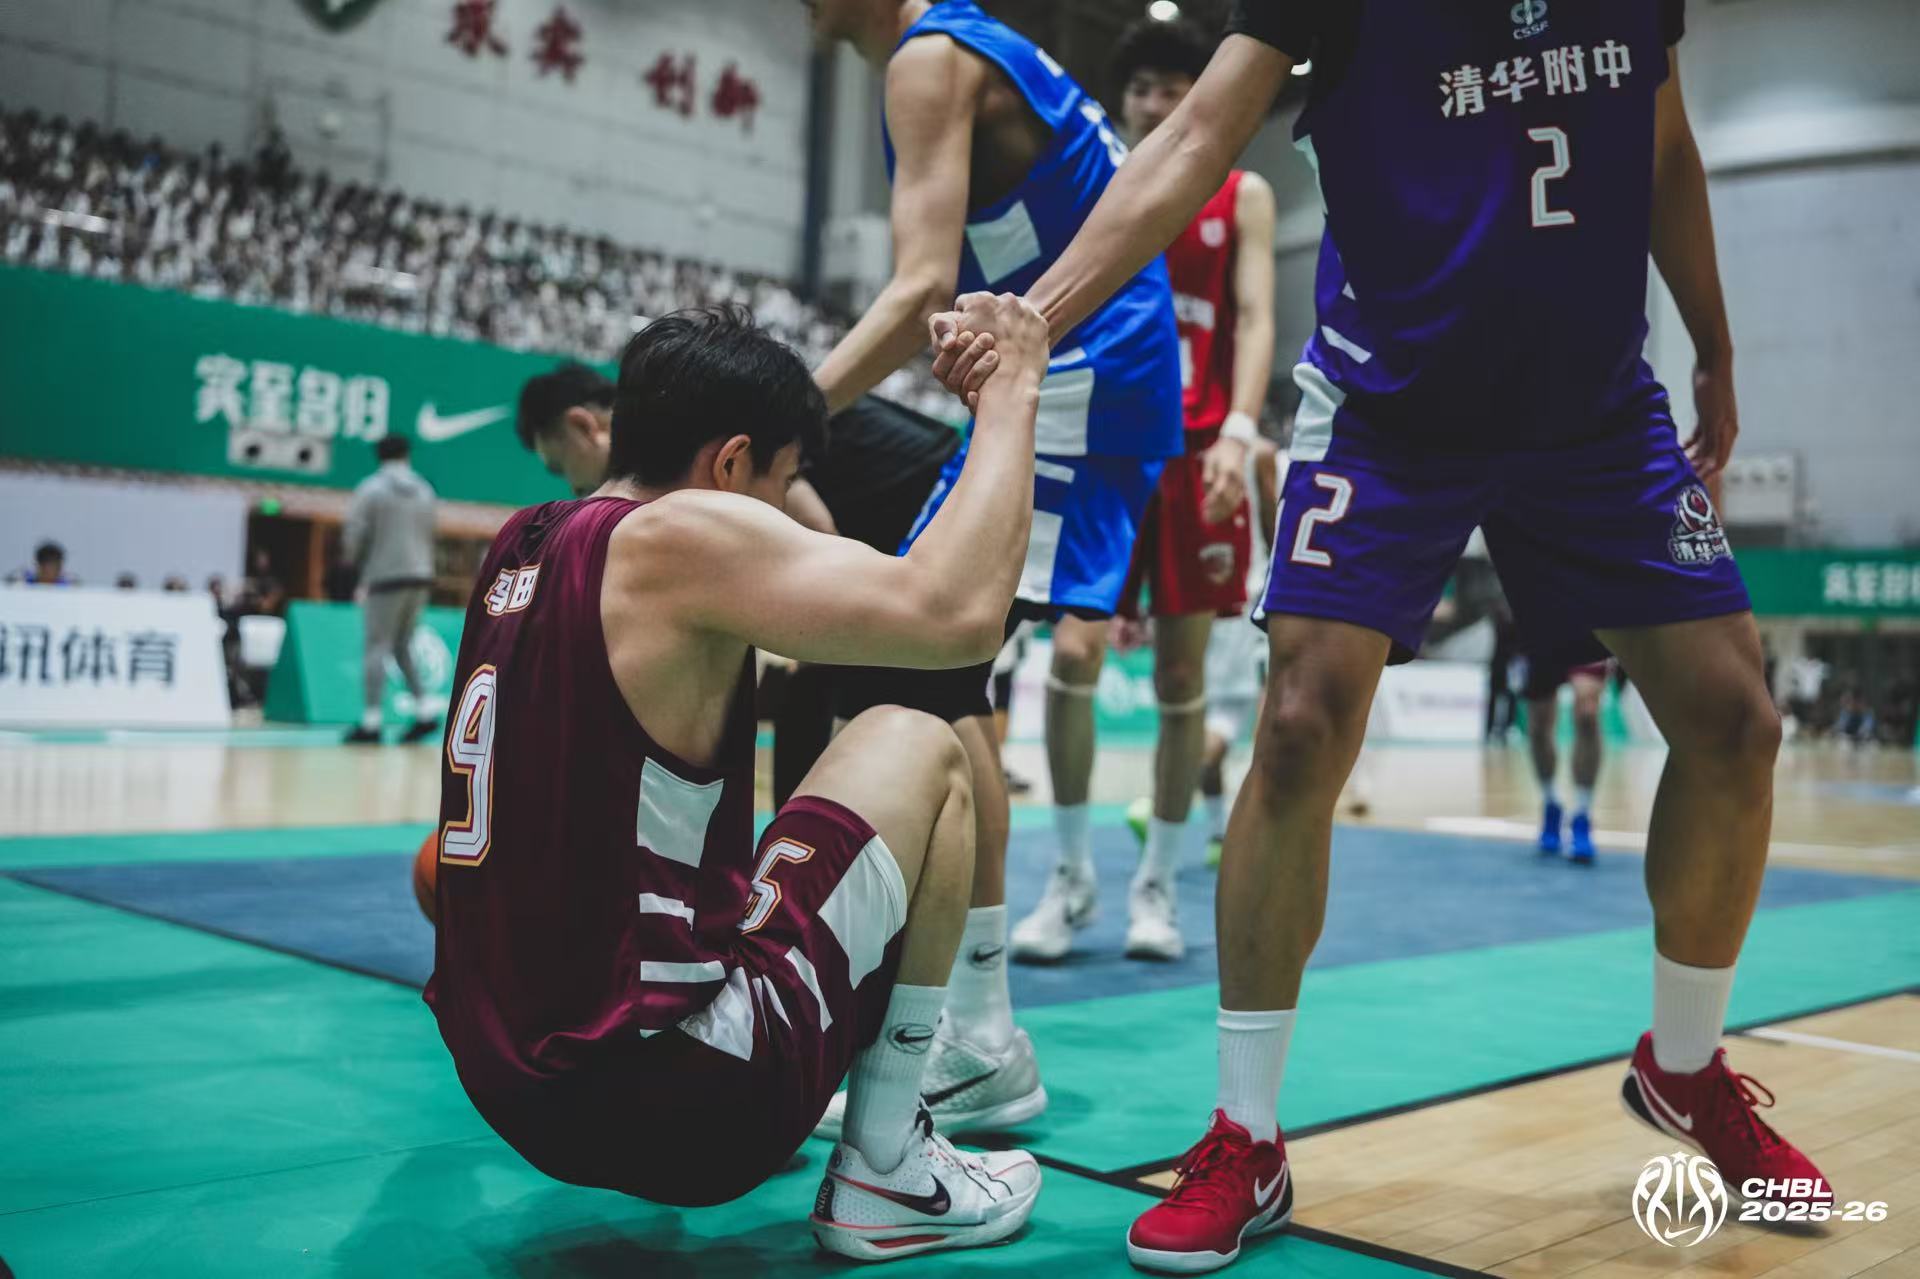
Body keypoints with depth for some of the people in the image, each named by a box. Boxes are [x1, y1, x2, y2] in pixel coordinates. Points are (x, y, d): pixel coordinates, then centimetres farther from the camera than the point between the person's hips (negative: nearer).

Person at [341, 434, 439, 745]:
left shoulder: (371, 488, -4)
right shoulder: (424, 490, 11)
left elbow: (354, 536, -6)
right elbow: (429, 536, 12)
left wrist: (359, 567, 11)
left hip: (386, 576, -5)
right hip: (421, 576, 5)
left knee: (377, 647, -4)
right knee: (403, 647, 15)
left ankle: (371, 721, -10)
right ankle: (424, 711, 6)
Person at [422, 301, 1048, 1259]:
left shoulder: (523, 545, 9)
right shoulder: (677, 535, -15)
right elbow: (957, 614, -26)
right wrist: (1011, 392, -12)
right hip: (667, 1098, -9)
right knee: (919, 749, 7)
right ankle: (885, 1172, 8)